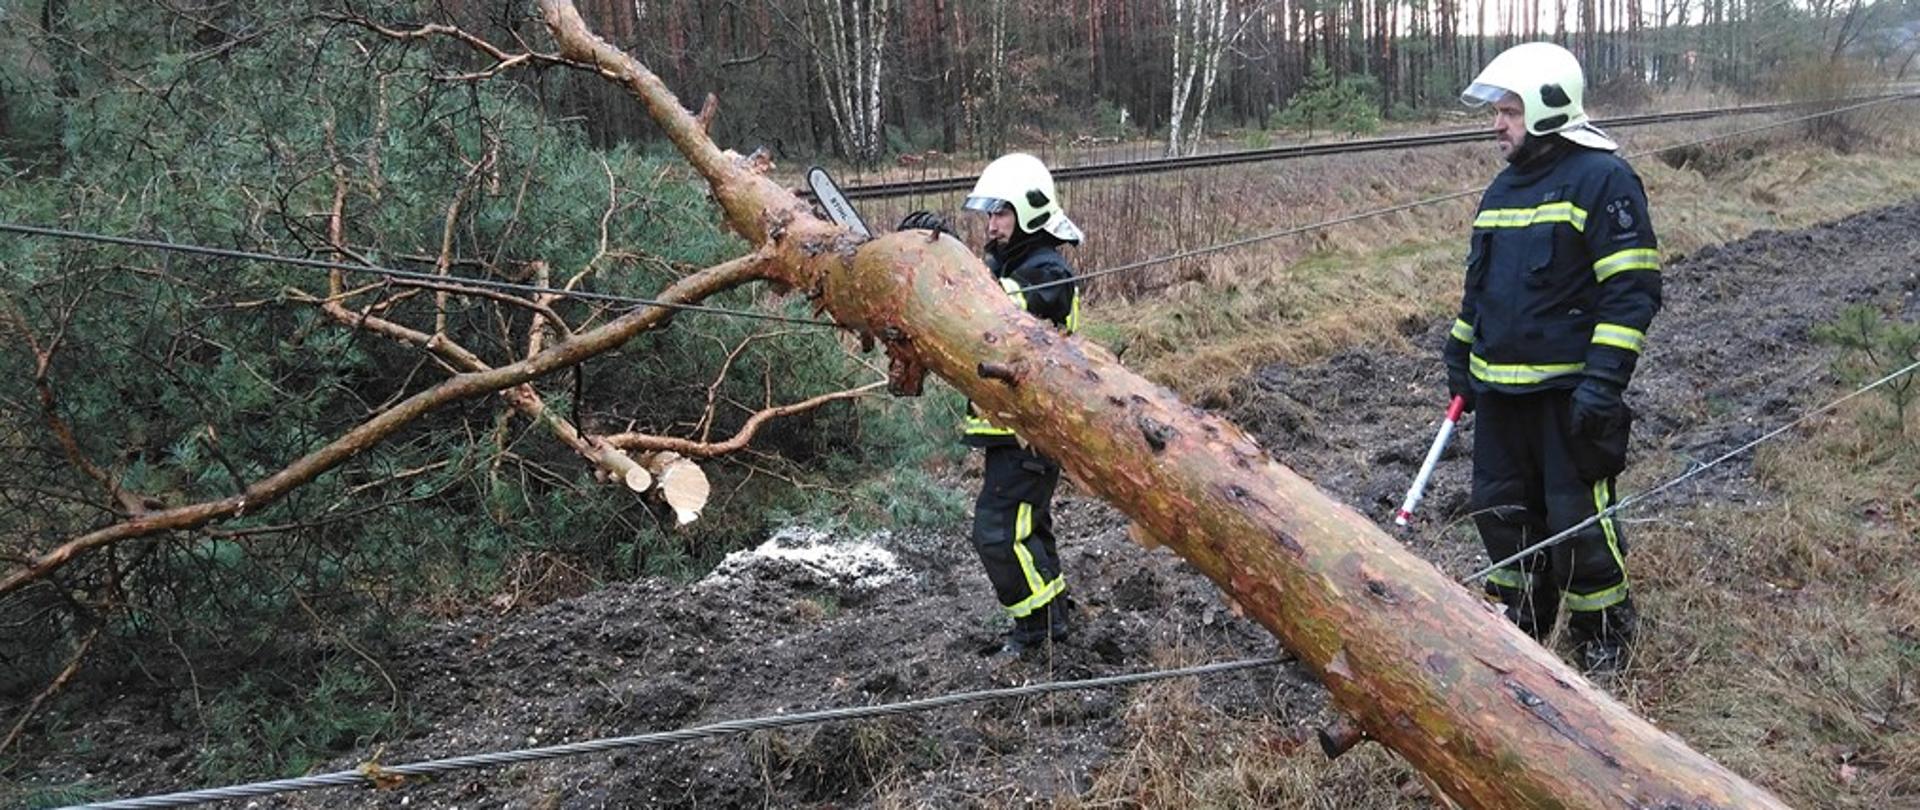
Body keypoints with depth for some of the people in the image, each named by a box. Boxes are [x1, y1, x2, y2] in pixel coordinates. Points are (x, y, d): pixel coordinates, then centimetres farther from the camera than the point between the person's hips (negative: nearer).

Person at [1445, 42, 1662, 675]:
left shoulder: (1601, 178, -10)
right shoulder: (1503, 188, 15)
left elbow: (1632, 289, -15)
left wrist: (1604, 378, -20)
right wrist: (1460, 356, 21)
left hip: (1569, 390, -8)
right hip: (1500, 390, 8)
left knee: (1578, 519, -2)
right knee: (1500, 509, 13)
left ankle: (1605, 638, 18)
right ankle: (1524, 622, 31)